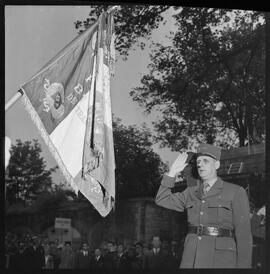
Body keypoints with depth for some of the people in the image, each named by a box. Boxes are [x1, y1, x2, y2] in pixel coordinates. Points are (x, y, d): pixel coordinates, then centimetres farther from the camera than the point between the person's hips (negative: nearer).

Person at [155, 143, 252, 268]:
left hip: (221, 260, -4)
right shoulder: (191, 192, 16)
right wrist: (172, 172, 8)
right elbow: (162, 200, 14)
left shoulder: (236, 192, 1)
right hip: (191, 259, 4)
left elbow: (244, 233, -3)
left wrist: (243, 267, -10)